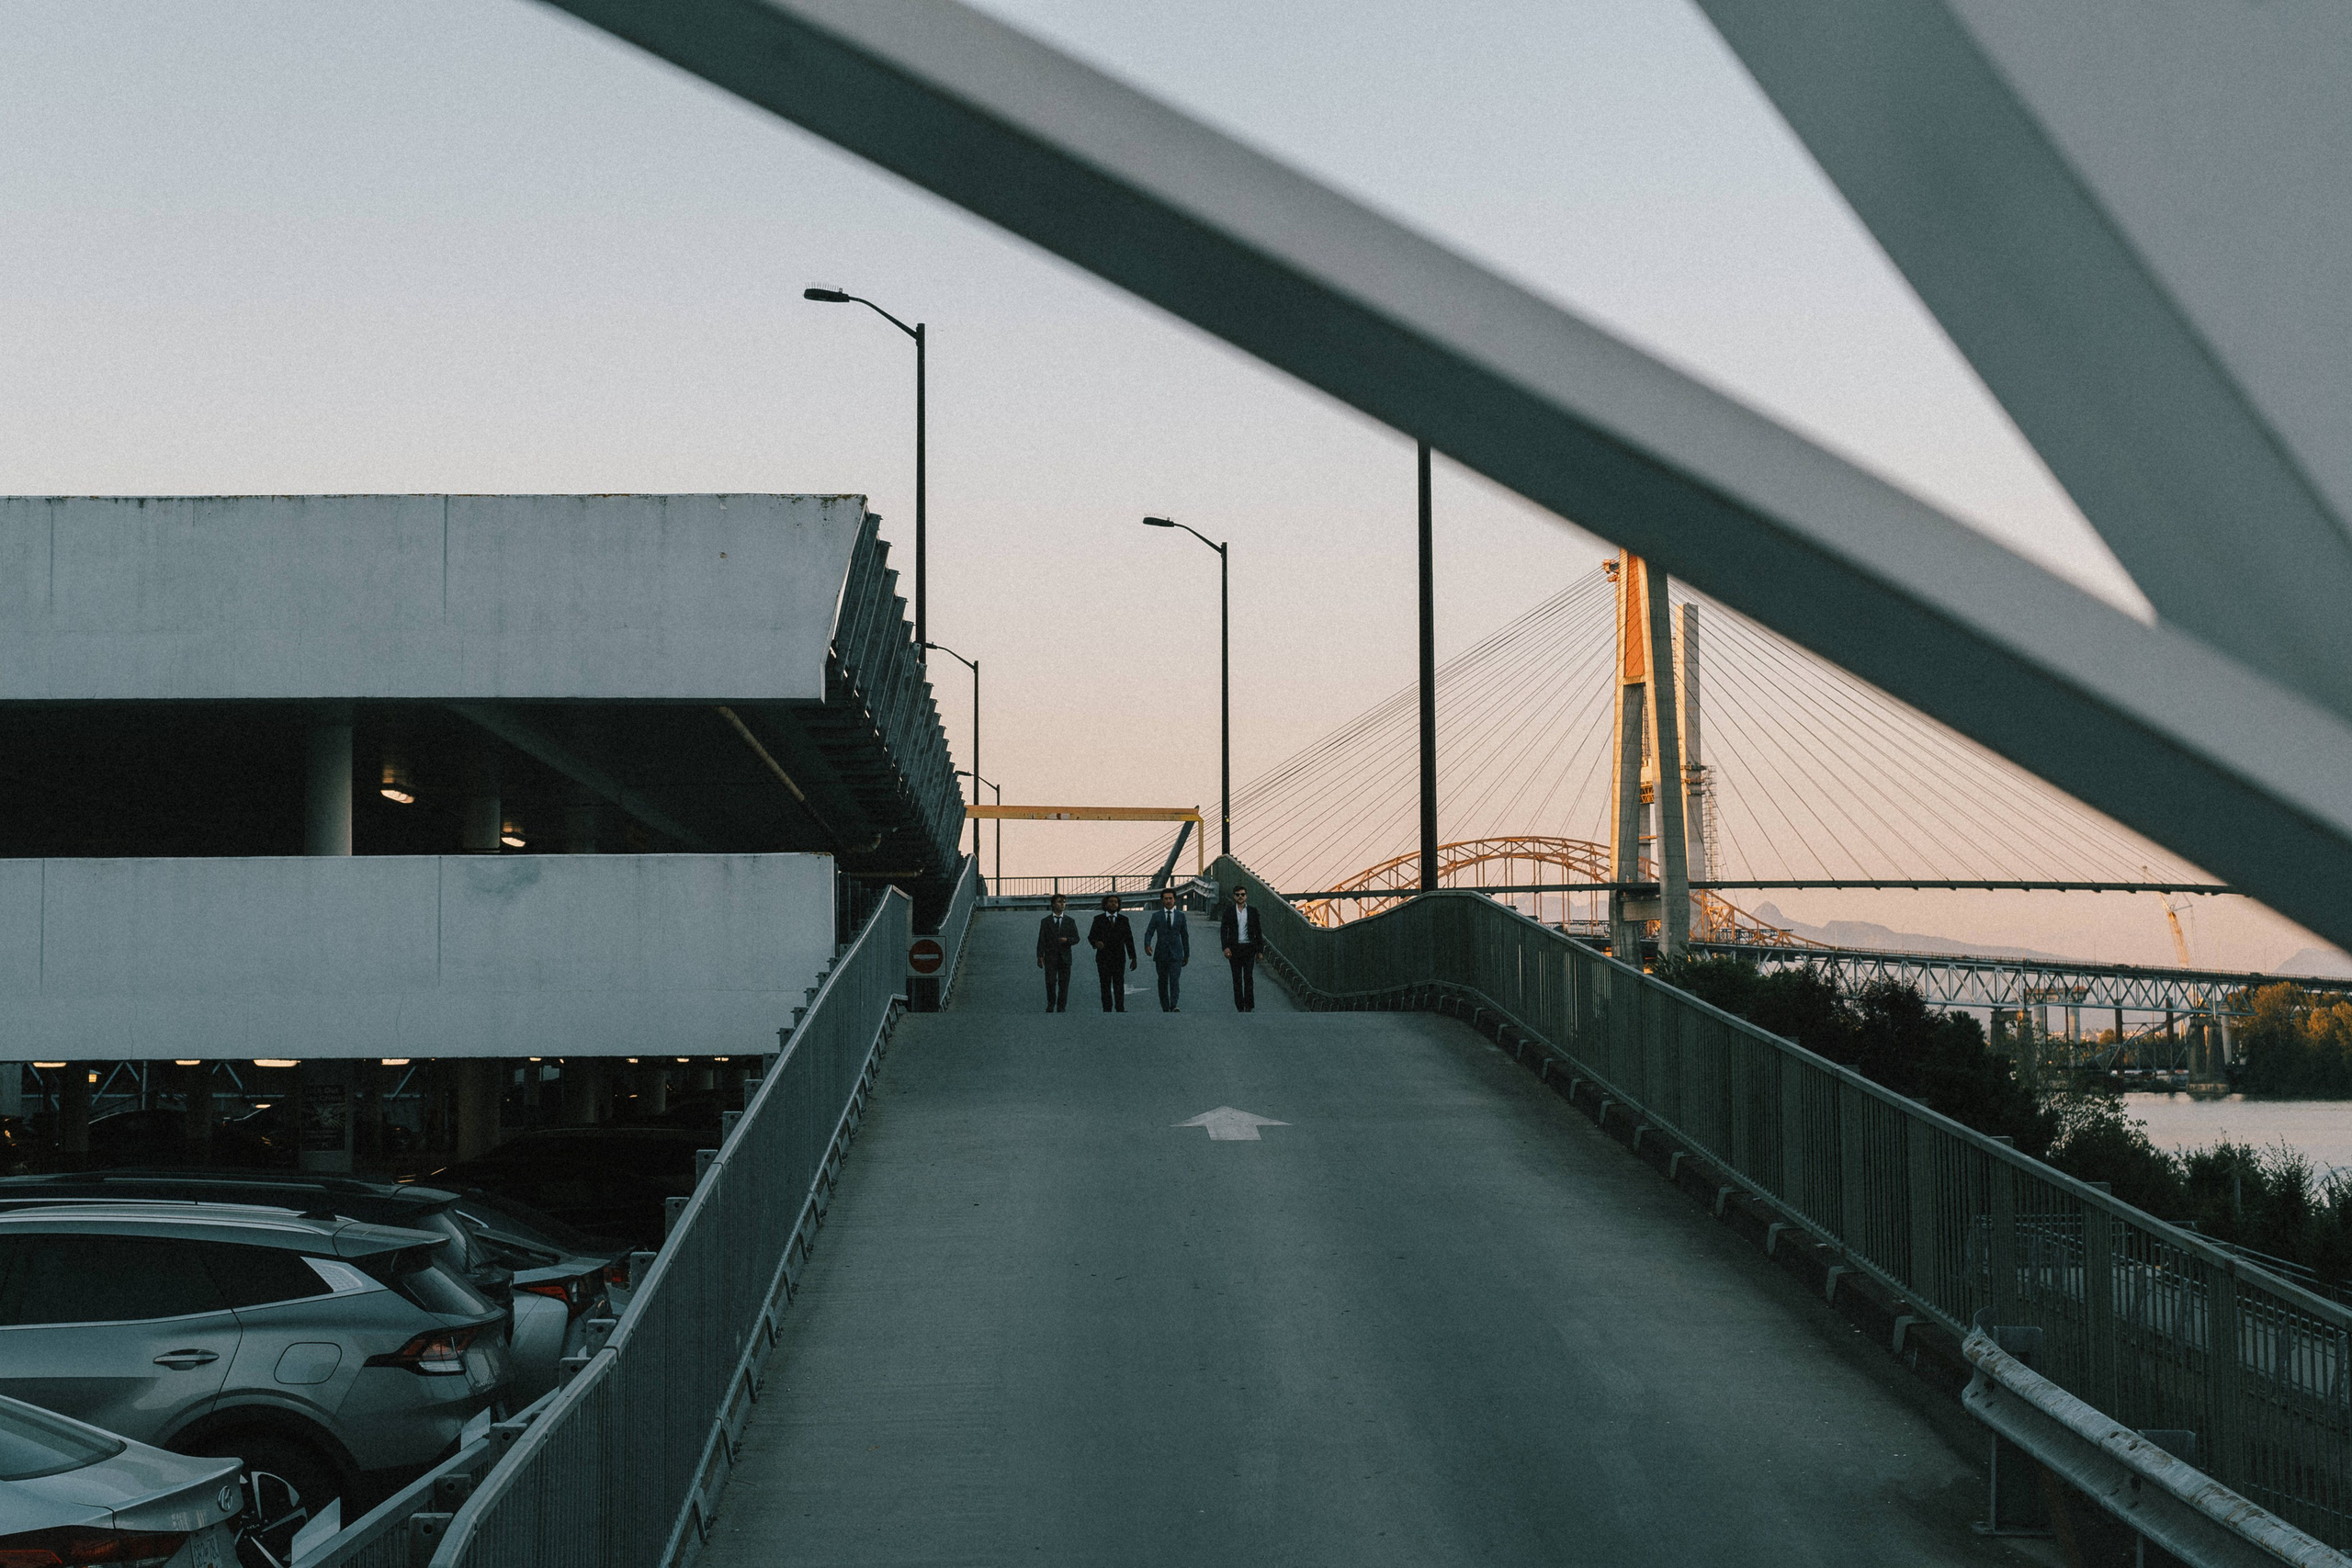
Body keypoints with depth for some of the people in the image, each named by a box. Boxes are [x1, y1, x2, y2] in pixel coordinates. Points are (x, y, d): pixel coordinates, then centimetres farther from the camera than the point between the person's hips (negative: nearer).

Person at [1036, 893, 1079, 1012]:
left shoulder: (1070, 921, 11)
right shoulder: (1046, 921, 8)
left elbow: (1076, 938, 9)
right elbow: (1041, 940, 3)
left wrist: (1067, 940, -12)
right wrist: (1040, 956, -6)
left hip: (1064, 958, 1)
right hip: (1050, 957, -1)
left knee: (1064, 984, -1)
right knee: (1050, 982, -7)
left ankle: (1061, 1008, 5)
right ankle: (1051, 1005, 9)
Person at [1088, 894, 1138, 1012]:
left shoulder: (1123, 920, 11)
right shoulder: (1098, 919, 8)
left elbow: (1129, 939, 10)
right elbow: (1091, 936, 2)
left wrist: (1133, 958, 6)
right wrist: (1096, 943, -21)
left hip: (1119, 957, 0)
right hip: (1103, 957, 0)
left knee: (1119, 983, -9)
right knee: (1105, 985, -2)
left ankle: (1120, 1009, -15)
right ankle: (1107, 1009, 0)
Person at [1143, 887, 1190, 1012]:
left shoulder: (1180, 915, 8)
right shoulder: (1156, 916, 5)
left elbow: (1185, 936, 13)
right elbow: (1149, 932, -3)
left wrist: (1187, 954, 13)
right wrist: (1147, 945, -24)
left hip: (1176, 954, -1)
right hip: (1161, 954, 1)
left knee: (1174, 980, -16)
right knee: (1163, 982, 6)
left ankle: (1174, 1007, -25)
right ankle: (1165, 1009, 13)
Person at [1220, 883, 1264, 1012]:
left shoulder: (1252, 911, 6)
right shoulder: (1228, 911, 4)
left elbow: (1258, 932, 9)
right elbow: (1223, 929, 1)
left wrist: (1260, 950, 6)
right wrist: (1225, 947, -11)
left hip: (1249, 948, 0)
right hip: (1234, 948, 0)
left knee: (1248, 976, -10)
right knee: (1237, 978, 3)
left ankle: (1249, 1006, -9)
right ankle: (1240, 1007, 7)